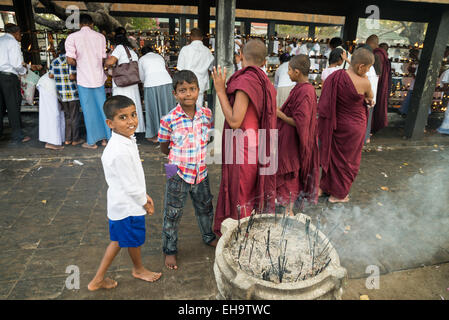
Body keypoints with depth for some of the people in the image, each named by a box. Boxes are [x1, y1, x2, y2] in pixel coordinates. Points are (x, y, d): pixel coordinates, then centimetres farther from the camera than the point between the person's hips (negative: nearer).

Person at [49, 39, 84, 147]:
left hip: (61, 93, 5)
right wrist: (78, 77, 1)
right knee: (75, 116, 4)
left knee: (67, 116, 15)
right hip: (72, 93, -5)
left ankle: (67, 139, 18)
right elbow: (72, 76, -18)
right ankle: (75, 139, 9)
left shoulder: (54, 62, 7)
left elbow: (50, 75, 4)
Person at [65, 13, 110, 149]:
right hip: (99, 77, 3)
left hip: (84, 78, -2)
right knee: (102, 107, 12)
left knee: (89, 110, 4)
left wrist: (79, 64, 8)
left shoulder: (73, 37, -4)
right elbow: (103, 58, 3)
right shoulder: (100, 37, 5)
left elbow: (70, 60, -11)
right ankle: (105, 137, 19)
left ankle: (92, 141, 11)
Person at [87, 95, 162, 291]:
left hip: (122, 205, 9)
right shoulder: (119, 152, -31)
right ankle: (138, 269, 47)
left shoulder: (127, 140, 1)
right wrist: (145, 203, -10)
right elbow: (129, 186, -25)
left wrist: (144, 195, 13)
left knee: (118, 240, 24)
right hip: (129, 207, -9)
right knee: (134, 241, 17)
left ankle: (98, 279, 41)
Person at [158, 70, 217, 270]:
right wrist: (179, 157, -3)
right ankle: (170, 250, 32)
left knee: (205, 208, 23)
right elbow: (164, 147, -3)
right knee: (173, 214, 11)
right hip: (178, 175, -4)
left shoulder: (206, 114, -5)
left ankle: (208, 236, 50)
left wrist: (196, 154, 4)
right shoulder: (169, 120, -16)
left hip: (201, 173, 4)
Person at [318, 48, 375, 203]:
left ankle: (325, 186, 35)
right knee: (347, 159, 13)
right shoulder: (364, 82, -22)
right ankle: (338, 194, 28)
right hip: (353, 126, -5)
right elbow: (370, 97, -1)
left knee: (333, 155, 22)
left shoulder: (335, 76, -8)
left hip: (335, 123, 5)